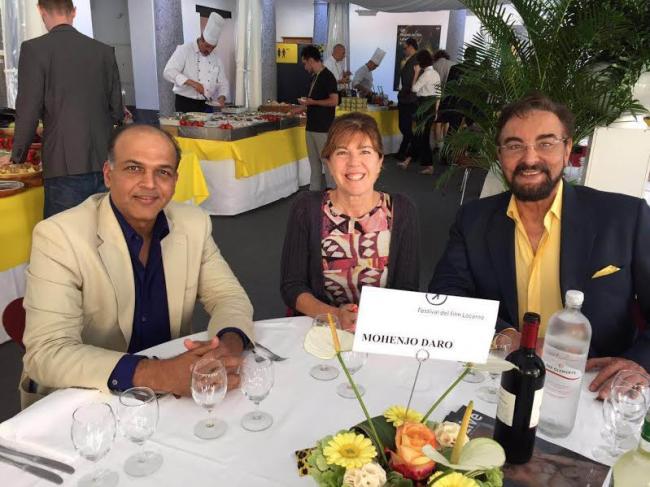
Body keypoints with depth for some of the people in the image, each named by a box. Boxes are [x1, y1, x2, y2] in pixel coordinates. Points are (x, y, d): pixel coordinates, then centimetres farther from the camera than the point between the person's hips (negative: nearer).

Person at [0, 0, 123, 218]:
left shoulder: (34, 49, -3)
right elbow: (117, 112, 10)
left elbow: (28, 111, -5)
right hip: (105, 162, 4)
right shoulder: (105, 51, 7)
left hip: (65, 167, -4)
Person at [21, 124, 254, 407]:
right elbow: (47, 351, -22)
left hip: (173, 393, 4)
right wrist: (156, 373, -35)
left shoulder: (194, 224, -4)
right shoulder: (59, 236, -17)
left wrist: (230, 343, -23)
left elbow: (229, 296, 0)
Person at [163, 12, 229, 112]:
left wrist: (222, 97, -6)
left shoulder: (215, 57, 12)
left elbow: (223, 83, 16)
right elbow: (168, 72, -12)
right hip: (185, 104, -4)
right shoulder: (184, 50, -3)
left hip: (207, 105, 4)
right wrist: (191, 82, -24)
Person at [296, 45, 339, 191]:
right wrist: (305, 104, 18)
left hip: (323, 128, -9)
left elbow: (334, 101, -19)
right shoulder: (315, 77, 14)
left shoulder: (327, 76, -12)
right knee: (314, 162, 12)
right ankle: (315, 191, 19)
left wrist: (312, 102, -14)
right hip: (311, 126, 9)